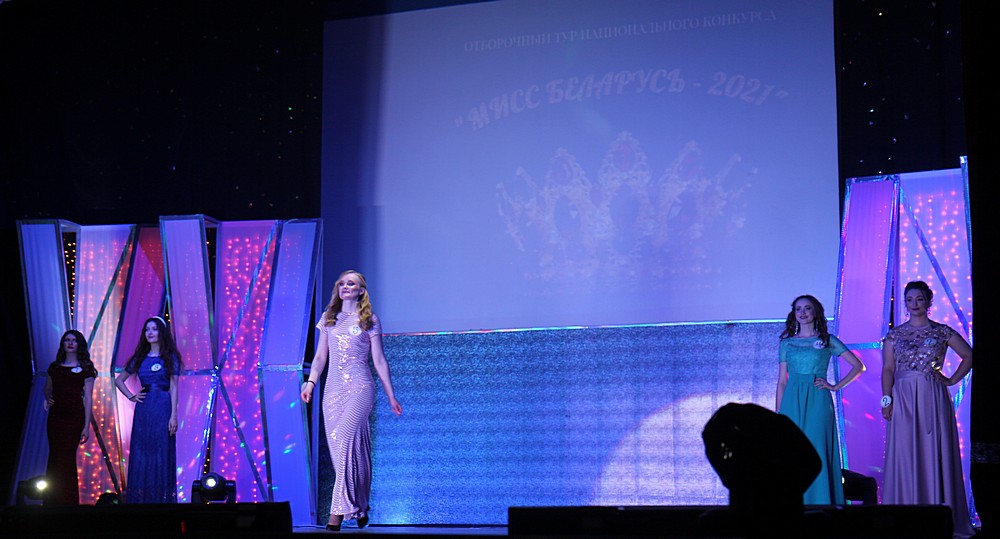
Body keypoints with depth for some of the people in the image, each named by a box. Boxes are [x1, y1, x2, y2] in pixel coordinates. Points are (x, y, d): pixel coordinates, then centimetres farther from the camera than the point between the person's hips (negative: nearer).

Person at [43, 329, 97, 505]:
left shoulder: (85, 368, 3)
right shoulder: (54, 366, 14)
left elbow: (88, 398, -1)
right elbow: (47, 389, 26)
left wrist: (86, 426, -7)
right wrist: (47, 398, 1)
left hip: (74, 417, -4)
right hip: (55, 416, 4)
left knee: (67, 458, -6)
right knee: (54, 457, 2)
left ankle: (68, 501, 1)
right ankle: (52, 501, 7)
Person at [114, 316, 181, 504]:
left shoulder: (170, 357, 3)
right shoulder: (140, 358, 13)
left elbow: (173, 387, -3)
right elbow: (119, 380, 23)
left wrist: (173, 415, -10)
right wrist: (131, 396, 7)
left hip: (162, 409, -4)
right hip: (143, 410, 4)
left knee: (162, 455, -4)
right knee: (140, 455, 2)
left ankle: (162, 498, 0)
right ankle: (140, 499, 6)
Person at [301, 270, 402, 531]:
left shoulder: (369, 321, 5)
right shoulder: (328, 319, 15)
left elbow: (379, 361, 6)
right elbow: (320, 357, 15)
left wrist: (391, 396, 4)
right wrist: (311, 382, 0)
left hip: (360, 388, -5)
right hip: (333, 389, 5)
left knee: (344, 440, -19)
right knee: (337, 446, 2)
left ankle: (338, 512, -20)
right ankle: (359, 507, 14)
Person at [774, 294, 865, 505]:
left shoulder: (827, 341, 7)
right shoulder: (787, 343, 12)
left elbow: (858, 366, 7)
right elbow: (782, 381, 10)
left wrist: (835, 386, -1)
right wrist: (778, 413, 3)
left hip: (818, 403, -2)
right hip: (792, 403, 2)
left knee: (817, 454, -7)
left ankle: (820, 504, -4)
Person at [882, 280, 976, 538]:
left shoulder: (942, 332, 5)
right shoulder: (894, 334, 8)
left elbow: (969, 355, 11)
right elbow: (888, 369, 4)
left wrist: (953, 380, 3)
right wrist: (886, 399, -6)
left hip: (933, 399, -1)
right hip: (903, 399, 1)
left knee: (934, 453, -1)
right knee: (904, 455, -1)